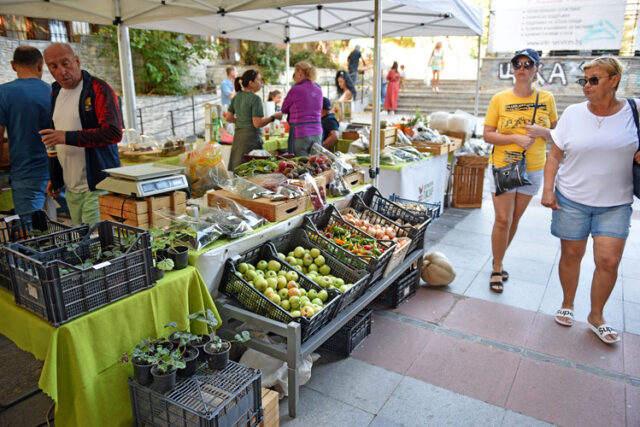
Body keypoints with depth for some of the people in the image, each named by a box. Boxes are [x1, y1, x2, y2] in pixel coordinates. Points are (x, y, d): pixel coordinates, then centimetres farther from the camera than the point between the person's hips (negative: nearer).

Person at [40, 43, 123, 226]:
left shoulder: (99, 89, -7)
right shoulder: (55, 93, 17)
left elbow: (114, 132, -19)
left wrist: (68, 137, -22)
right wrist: (55, 178, 24)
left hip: (96, 185, -7)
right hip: (70, 187, 7)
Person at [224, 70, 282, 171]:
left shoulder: (237, 97, 11)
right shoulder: (255, 99, -11)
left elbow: (229, 118, 12)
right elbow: (257, 124, -16)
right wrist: (273, 117, -6)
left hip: (238, 135, 8)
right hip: (251, 136, -8)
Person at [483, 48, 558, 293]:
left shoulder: (546, 99, 1)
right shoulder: (500, 99, -5)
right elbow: (488, 135, -7)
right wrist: (516, 138, -20)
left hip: (533, 170, 3)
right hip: (503, 167, -3)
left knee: (515, 219, 13)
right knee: (503, 220, -4)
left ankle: (498, 259, 32)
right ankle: (497, 270, 12)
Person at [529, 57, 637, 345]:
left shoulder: (633, 111, 0)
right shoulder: (573, 114, 0)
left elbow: (635, 152, 10)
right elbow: (555, 156, 2)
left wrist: (622, 152, -13)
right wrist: (548, 189, -6)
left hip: (614, 204, 0)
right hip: (571, 199, 0)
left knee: (609, 261, 0)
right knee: (571, 255, 8)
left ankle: (596, 316, 20)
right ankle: (567, 304, 31)